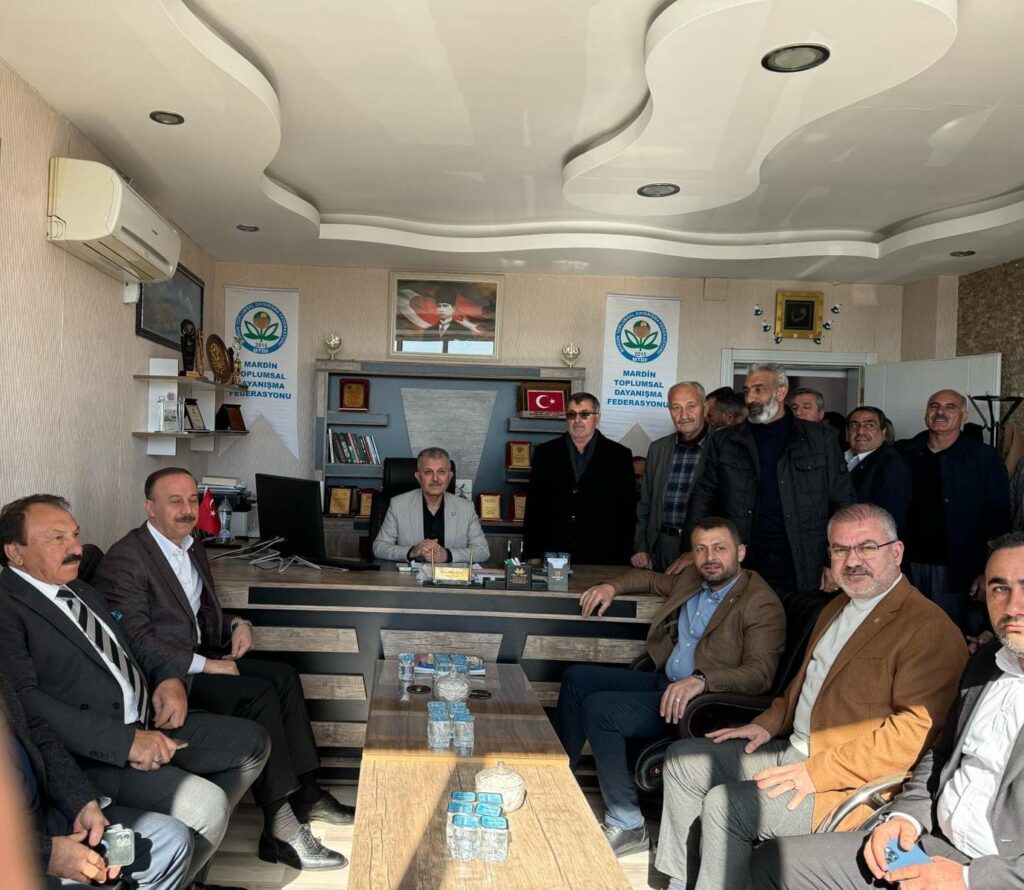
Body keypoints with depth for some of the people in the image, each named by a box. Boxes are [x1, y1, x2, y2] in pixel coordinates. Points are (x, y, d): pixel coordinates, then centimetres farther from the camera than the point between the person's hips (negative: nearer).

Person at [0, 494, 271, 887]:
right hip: (92, 751, -10)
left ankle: (190, 853, 17)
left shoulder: (79, 588, 17)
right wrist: (123, 741, -28)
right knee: (204, 805, -26)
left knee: (252, 742, 9)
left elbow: (130, 645, 26)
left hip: (149, 722, 10)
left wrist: (168, 678, 3)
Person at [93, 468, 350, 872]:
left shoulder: (192, 548, 13)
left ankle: (304, 793, 1)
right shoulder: (125, 559, -16)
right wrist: (205, 665, -23)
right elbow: (136, 640, -22)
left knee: (283, 676, -5)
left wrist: (237, 625, 1)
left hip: (197, 656, 9)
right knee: (259, 695, -23)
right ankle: (280, 829, -21)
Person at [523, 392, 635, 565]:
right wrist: (533, 555, 2)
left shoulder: (619, 456, 4)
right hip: (553, 556, 1)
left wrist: (623, 558, -3)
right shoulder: (546, 453, 9)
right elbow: (534, 507, 7)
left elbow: (627, 511, 3)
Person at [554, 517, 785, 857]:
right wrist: (611, 587, 13)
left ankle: (627, 825, -11)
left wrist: (700, 680, -38)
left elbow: (760, 673, -24)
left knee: (598, 708, -23)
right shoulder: (692, 579, 11)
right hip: (662, 680, 9)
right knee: (577, 678, 4)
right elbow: (652, 580, 32)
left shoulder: (762, 604, -13)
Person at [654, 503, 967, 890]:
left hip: (850, 783, -10)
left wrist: (818, 772, -26)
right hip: (789, 751, 10)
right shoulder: (836, 609, 15)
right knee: (683, 759, 6)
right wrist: (768, 724, 9)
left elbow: (917, 728, -24)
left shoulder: (930, 630, -16)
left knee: (724, 804, -24)